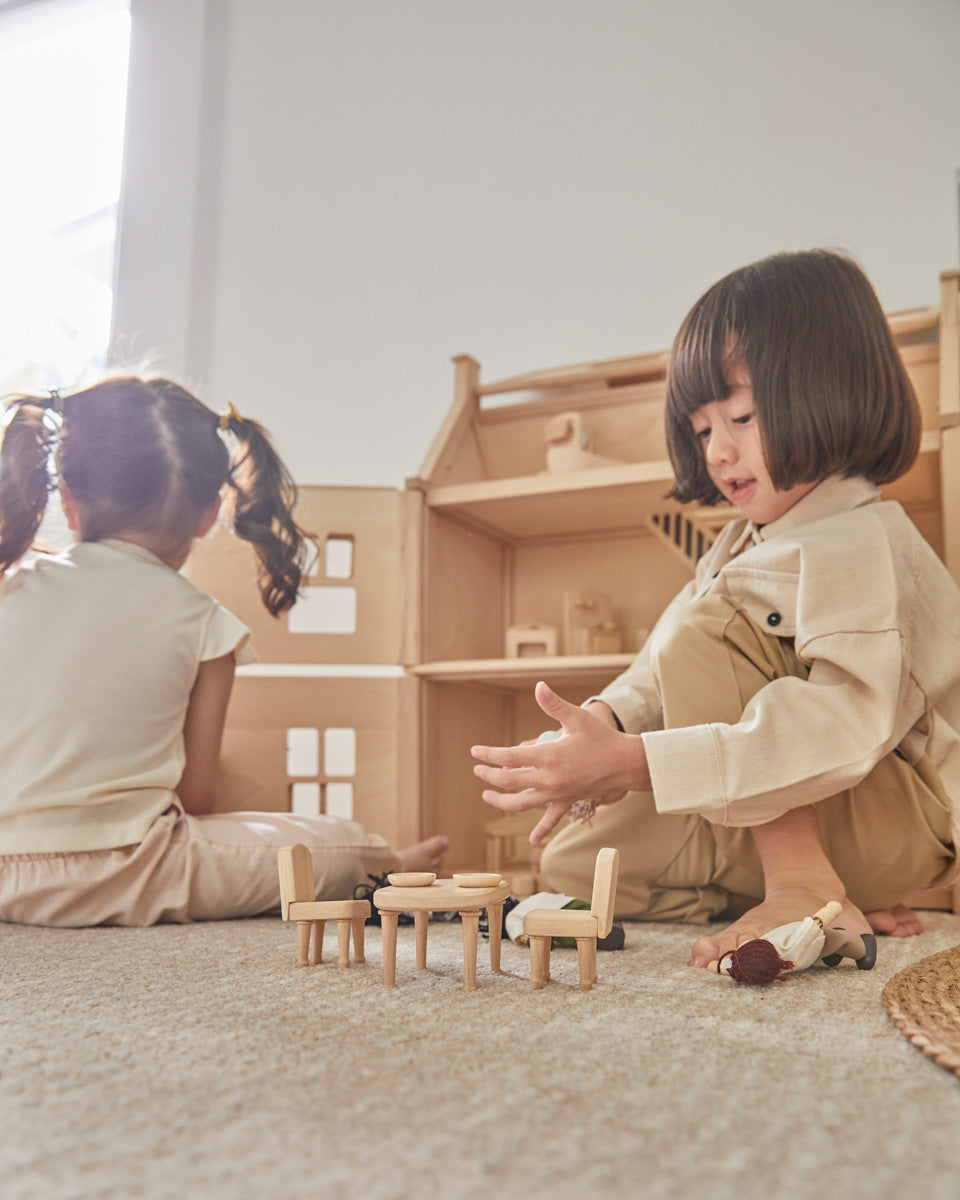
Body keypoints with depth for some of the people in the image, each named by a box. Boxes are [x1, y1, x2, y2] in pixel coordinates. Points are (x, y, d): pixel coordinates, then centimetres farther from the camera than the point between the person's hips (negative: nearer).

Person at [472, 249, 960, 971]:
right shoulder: (747, 544, 11)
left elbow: (847, 727, -35)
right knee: (574, 863, 3)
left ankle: (806, 888, -22)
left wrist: (631, 763, -41)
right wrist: (599, 727, -19)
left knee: (706, 625, -25)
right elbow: (661, 677, 4)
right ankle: (837, 905, -4)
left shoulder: (859, 540, -20)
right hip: (784, 819, 10)